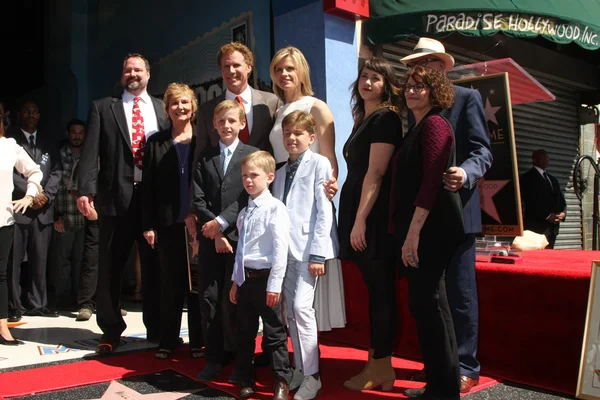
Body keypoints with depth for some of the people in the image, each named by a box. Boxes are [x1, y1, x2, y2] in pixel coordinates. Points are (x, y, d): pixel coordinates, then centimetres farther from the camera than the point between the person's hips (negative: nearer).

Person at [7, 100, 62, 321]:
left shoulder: (48, 142, 17)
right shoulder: (9, 139, 2)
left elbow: (56, 172, 10)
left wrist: (46, 195, -5)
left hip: (43, 209, 4)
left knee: (39, 260, 6)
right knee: (13, 260, -2)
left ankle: (38, 304, 12)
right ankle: (14, 306, 4)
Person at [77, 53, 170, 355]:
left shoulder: (163, 109, 12)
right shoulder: (102, 108, 9)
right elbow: (91, 151, -1)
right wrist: (86, 189, -14)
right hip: (117, 195, -1)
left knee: (154, 265, 9)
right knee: (111, 266, 6)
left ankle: (157, 328, 22)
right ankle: (111, 330, 21)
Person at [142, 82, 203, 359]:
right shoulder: (156, 142, 8)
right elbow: (148, 186, 5)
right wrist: (148, 224, -1)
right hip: (169, 223, 1)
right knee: (170, 283, 7)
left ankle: (198, 341, 16)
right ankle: (168, 340, 18)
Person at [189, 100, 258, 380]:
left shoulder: (253, 155, 2)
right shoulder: (204, 157, 12)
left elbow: (249, 197, -7)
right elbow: (197, 200, 4)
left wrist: (221, 222, -13)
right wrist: (214, 232, -7)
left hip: (240, 236, -3)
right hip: (209, 238, 3)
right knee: (209, 300, 5)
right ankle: (214, 359, 17)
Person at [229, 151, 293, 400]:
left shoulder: (275, 208, -12)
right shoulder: (245, 211, 12)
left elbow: (281, 248, -16)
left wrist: (274, 284, -18)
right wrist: (236, 280, 16)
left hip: (265, 277, -7)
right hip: (245, 278, 7)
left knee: (274, 334, 3)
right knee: (244, 333, 15)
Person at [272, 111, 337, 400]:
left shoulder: (319, 164, -2)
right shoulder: (281, 172, 18)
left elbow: (325, 211, -9)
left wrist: (317, 253, -15)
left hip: (308, 247, -6)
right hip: (285, 248, 7)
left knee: (302, 306, -12)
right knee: (291, 311, 9)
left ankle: (311, 375, -1)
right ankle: (300, 368, 21)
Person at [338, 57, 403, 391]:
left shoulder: (385, 117, -7)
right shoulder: (363, 119, 20)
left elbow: (376, 173, -16)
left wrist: (361, 220, -21)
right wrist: (355, 218, 13)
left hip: (375, 216, -9)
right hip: (359, 212, 9)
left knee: (381, 290, -3)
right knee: (375, 289, 11)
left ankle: (381, 369, 4)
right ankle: (376, 363, 19)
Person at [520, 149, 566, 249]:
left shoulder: (552, 179, 23)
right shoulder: (527, 178, -1)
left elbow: (561, 199, 22)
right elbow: (531, 201, -11)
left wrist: (563, 213, 1)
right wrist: (547, 215, -15)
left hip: (553, 225, 7)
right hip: (537, 226, -7)